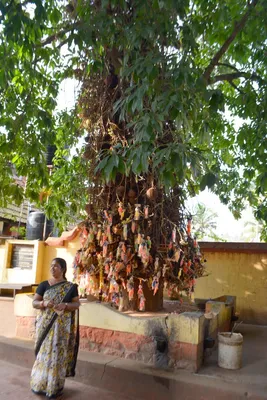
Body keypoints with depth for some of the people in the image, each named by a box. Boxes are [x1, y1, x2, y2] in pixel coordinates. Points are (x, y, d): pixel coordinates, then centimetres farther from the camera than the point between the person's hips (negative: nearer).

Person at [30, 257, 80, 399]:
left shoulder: (71, 287, -1)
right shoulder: (44, 284, 1)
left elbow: (77, 304, 0)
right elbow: (34, 302, 0)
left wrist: (65, 305, -20)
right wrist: (44, 303, -21)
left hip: (62, 326, -1)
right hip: (45, 324, 1)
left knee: (59, 353, 4)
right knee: (44, 352, 6)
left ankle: (55, 386, 19)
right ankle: (40, 383, 24)